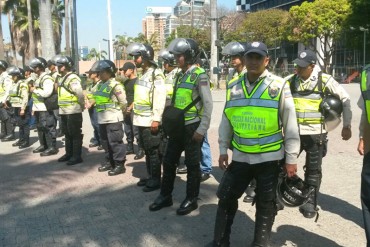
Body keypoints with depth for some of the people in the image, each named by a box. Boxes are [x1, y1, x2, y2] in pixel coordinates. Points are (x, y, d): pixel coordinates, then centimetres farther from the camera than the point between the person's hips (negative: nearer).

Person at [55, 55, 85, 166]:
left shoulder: (72, 78, -16)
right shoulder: (61, 78, 15)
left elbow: (80, 93, -24)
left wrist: (82, 105, -12)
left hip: (73, 111, -10)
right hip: (63, 111, 10)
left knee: (75, 134, -3)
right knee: (67, 133, 17)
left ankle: (77, 156, 4)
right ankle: (69, 153, 28)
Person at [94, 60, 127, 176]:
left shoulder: (115, 85, -13)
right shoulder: (100, 85, 12)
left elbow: (123, 102, -8)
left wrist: (117, 111, 4)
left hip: (113, 119, -9)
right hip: (102, 119, 9)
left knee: (115, 141, -4)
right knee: (105, 141, 16)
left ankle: (119, 164, 4)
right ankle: (111, 161, 28)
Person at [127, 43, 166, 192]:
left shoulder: (156, 74, -12)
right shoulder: (143, 74, 16)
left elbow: (160, 98, -18)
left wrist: (156, 119, -21)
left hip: (150, 121, -9)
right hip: (141, 120, 9)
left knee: (153, 151, -1)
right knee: (147, 151, 15)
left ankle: (155, 180, 8)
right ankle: (150, 177, 25)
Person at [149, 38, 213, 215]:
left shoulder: (199, 75, -12)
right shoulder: (180, 75, 12)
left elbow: (208, 104, -15)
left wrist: (202, 129, -17)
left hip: (192, 127, -8)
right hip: (178, 126, 8)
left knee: (192, 164, 4)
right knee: (169, 161, 12)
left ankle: (191, 200, 17)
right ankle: (165, 196, 25)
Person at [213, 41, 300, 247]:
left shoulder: (279, 86, -8)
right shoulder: (233, 86, 3)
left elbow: (290, 125, -5)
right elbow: (226, 121, 11)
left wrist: (291, 158, -5)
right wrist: (223, 150, 11)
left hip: (269, 157, -3)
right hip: (240, 156, 4)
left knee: (265, 205, 10)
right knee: (226, 198, 10)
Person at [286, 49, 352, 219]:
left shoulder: (325, 80, -7)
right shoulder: (291, 81, 2)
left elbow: (345, 99, -1)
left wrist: (347, 125, -2)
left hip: (315, 132, -2)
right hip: (293, 131, 3)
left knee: (313, 170, 7)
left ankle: (310, 203, 20)